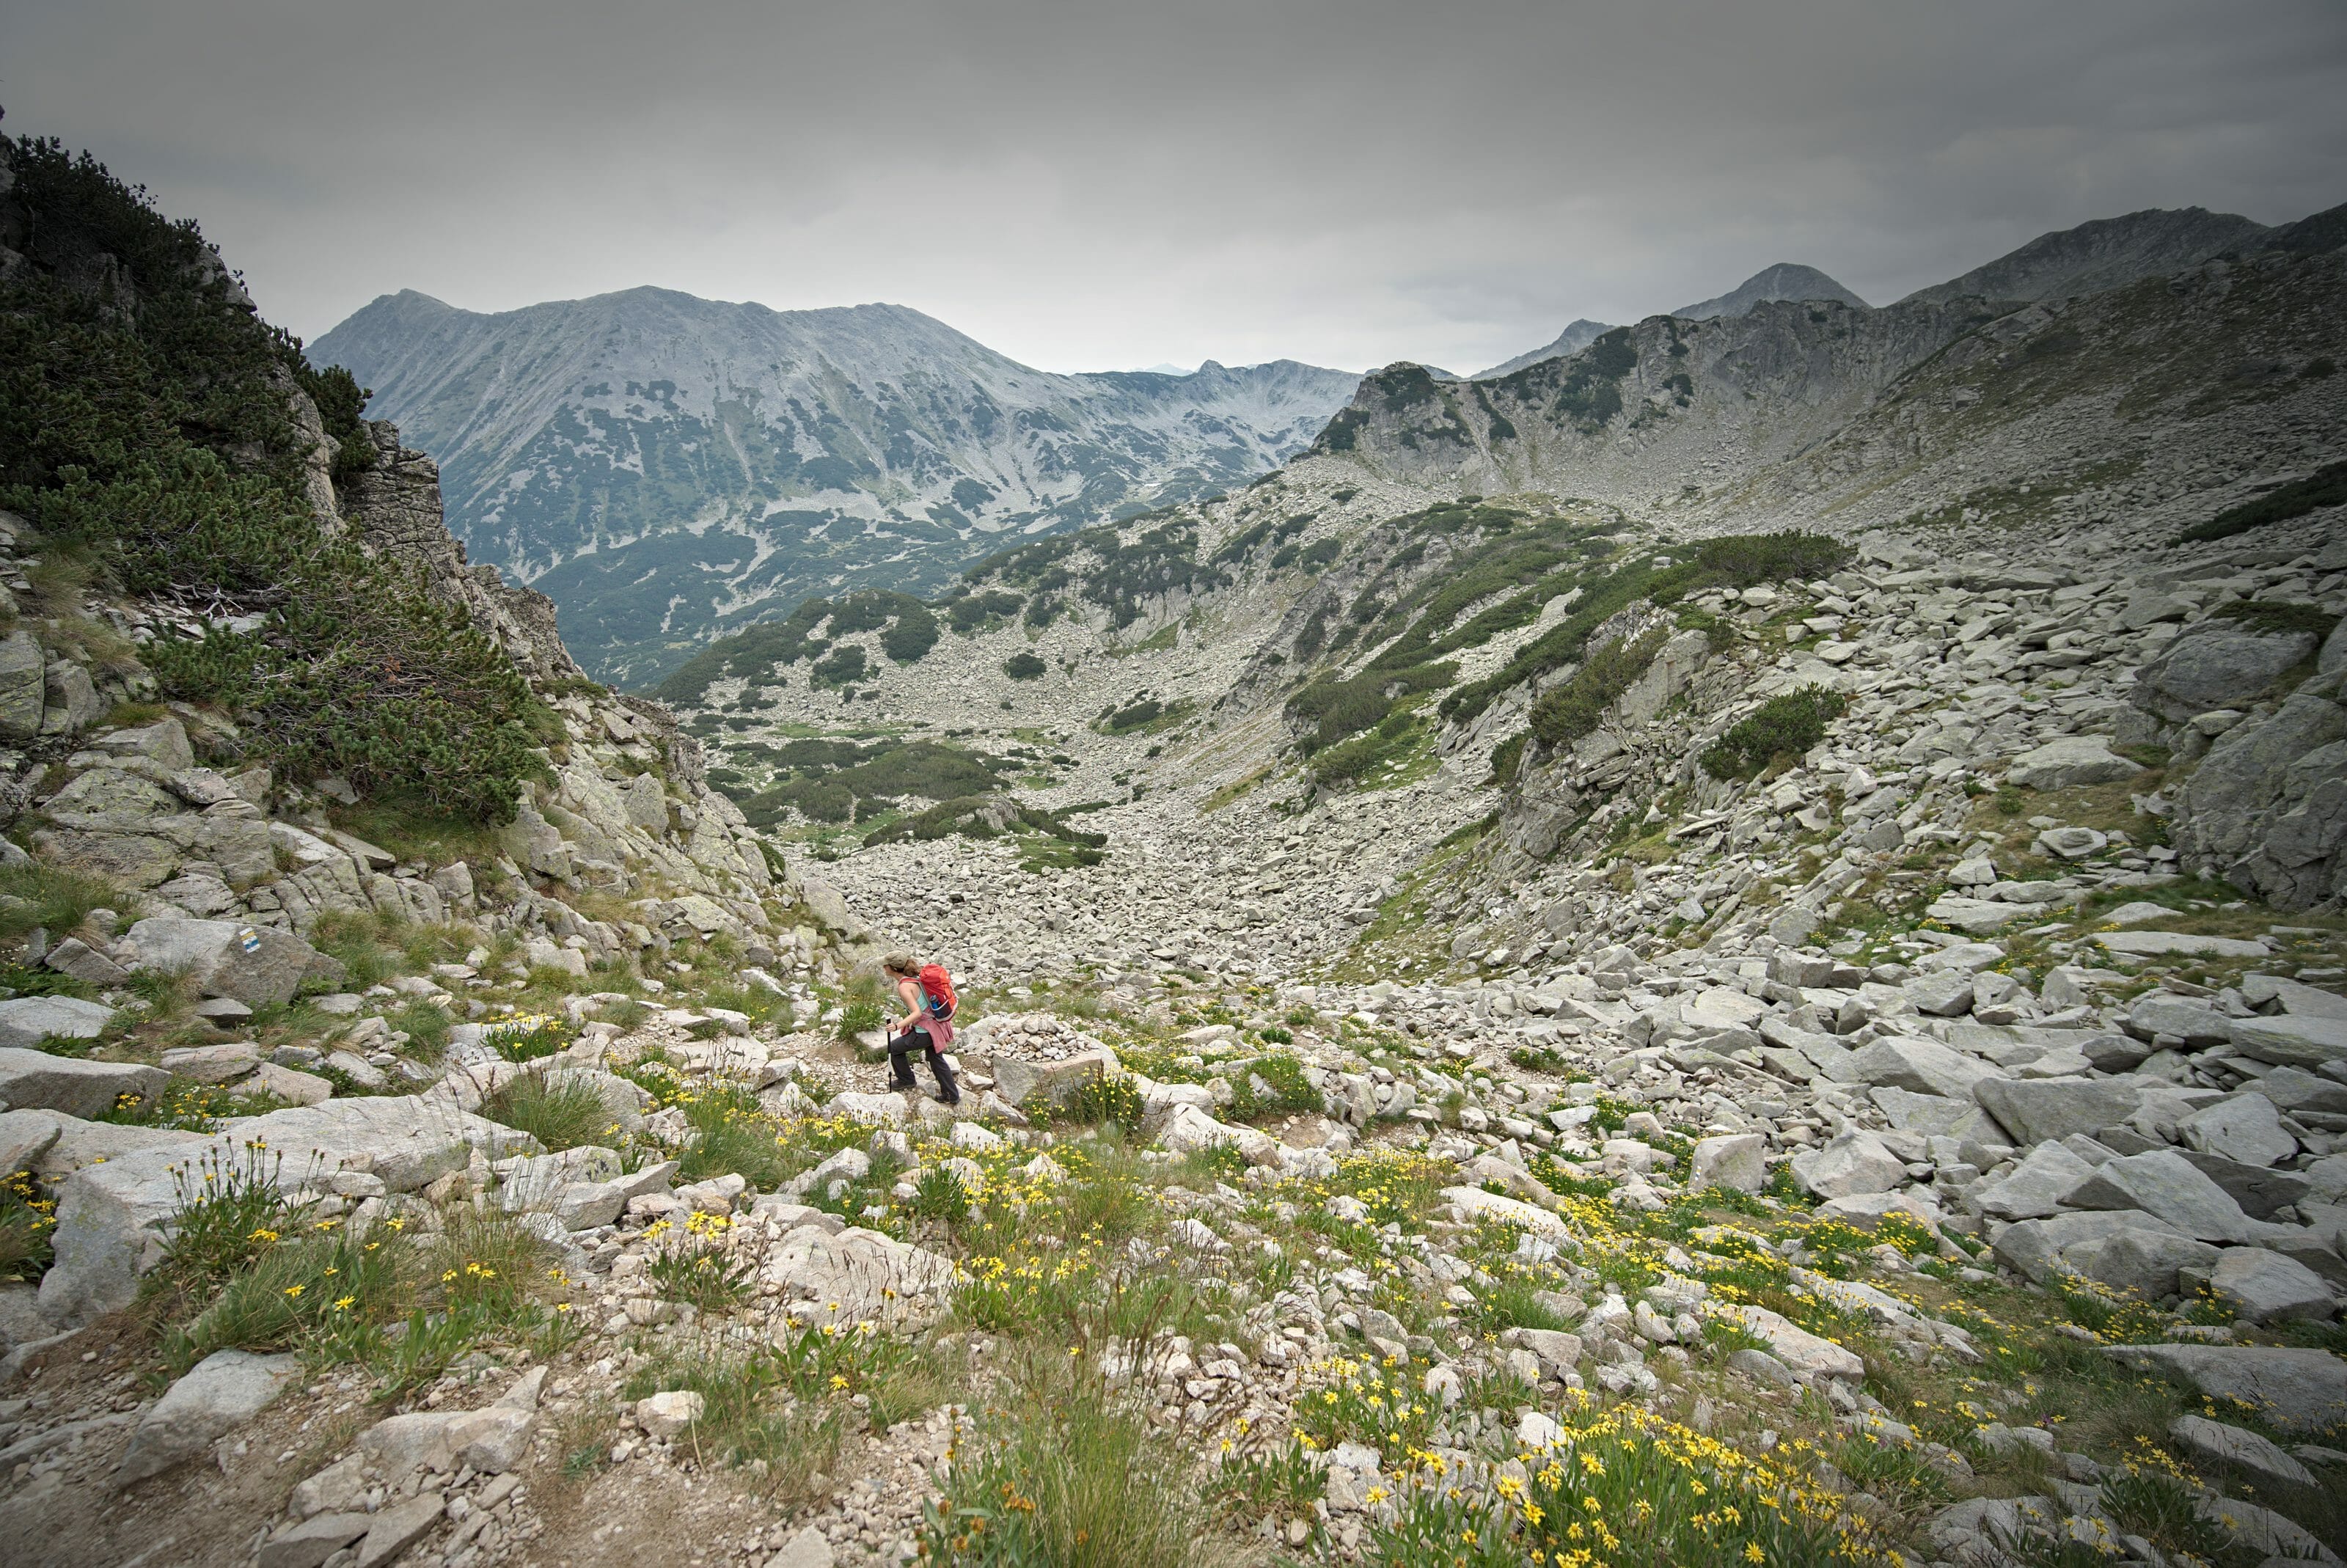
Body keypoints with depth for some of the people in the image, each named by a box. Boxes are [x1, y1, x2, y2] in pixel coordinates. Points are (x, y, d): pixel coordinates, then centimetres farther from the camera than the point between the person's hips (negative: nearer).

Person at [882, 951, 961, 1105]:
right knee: (937, 1060, 22)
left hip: (925, 1031, -9)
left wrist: (898, 1026, -40)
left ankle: (906, 1080, 30)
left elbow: (917, 1013, -29)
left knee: (894, 1047, 13)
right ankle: (952, 1096, 30)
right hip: (938, 1026, 9)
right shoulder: (915, 977, 4)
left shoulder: (904, 987, -22)